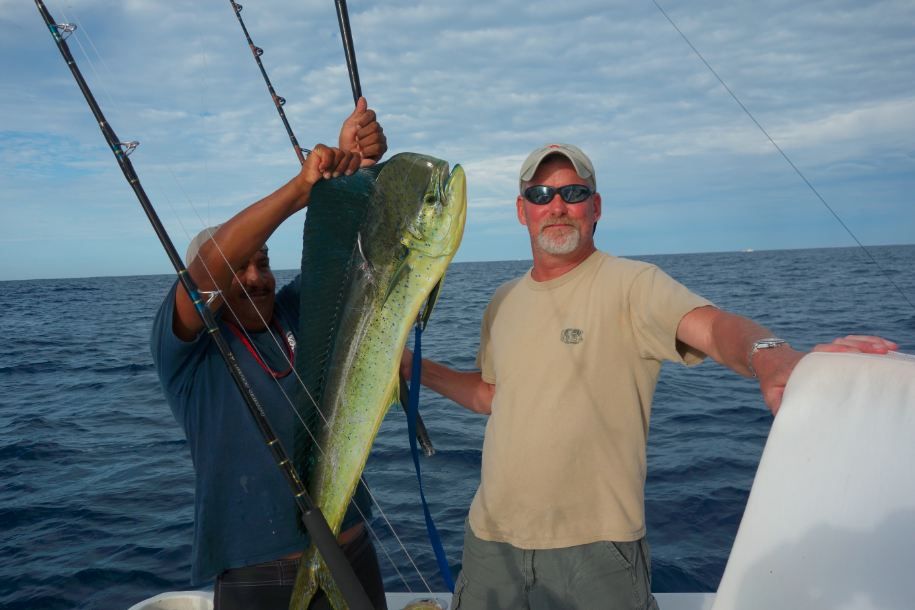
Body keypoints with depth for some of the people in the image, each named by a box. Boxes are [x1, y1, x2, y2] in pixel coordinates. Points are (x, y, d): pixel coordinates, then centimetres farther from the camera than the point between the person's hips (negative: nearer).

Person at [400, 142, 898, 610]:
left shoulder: (632, 284, -11)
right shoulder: (503, 302, 9)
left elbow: (710, 325, -29)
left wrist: (769, 355, -50)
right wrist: (414, 368, 11)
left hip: (595, 546, -5)